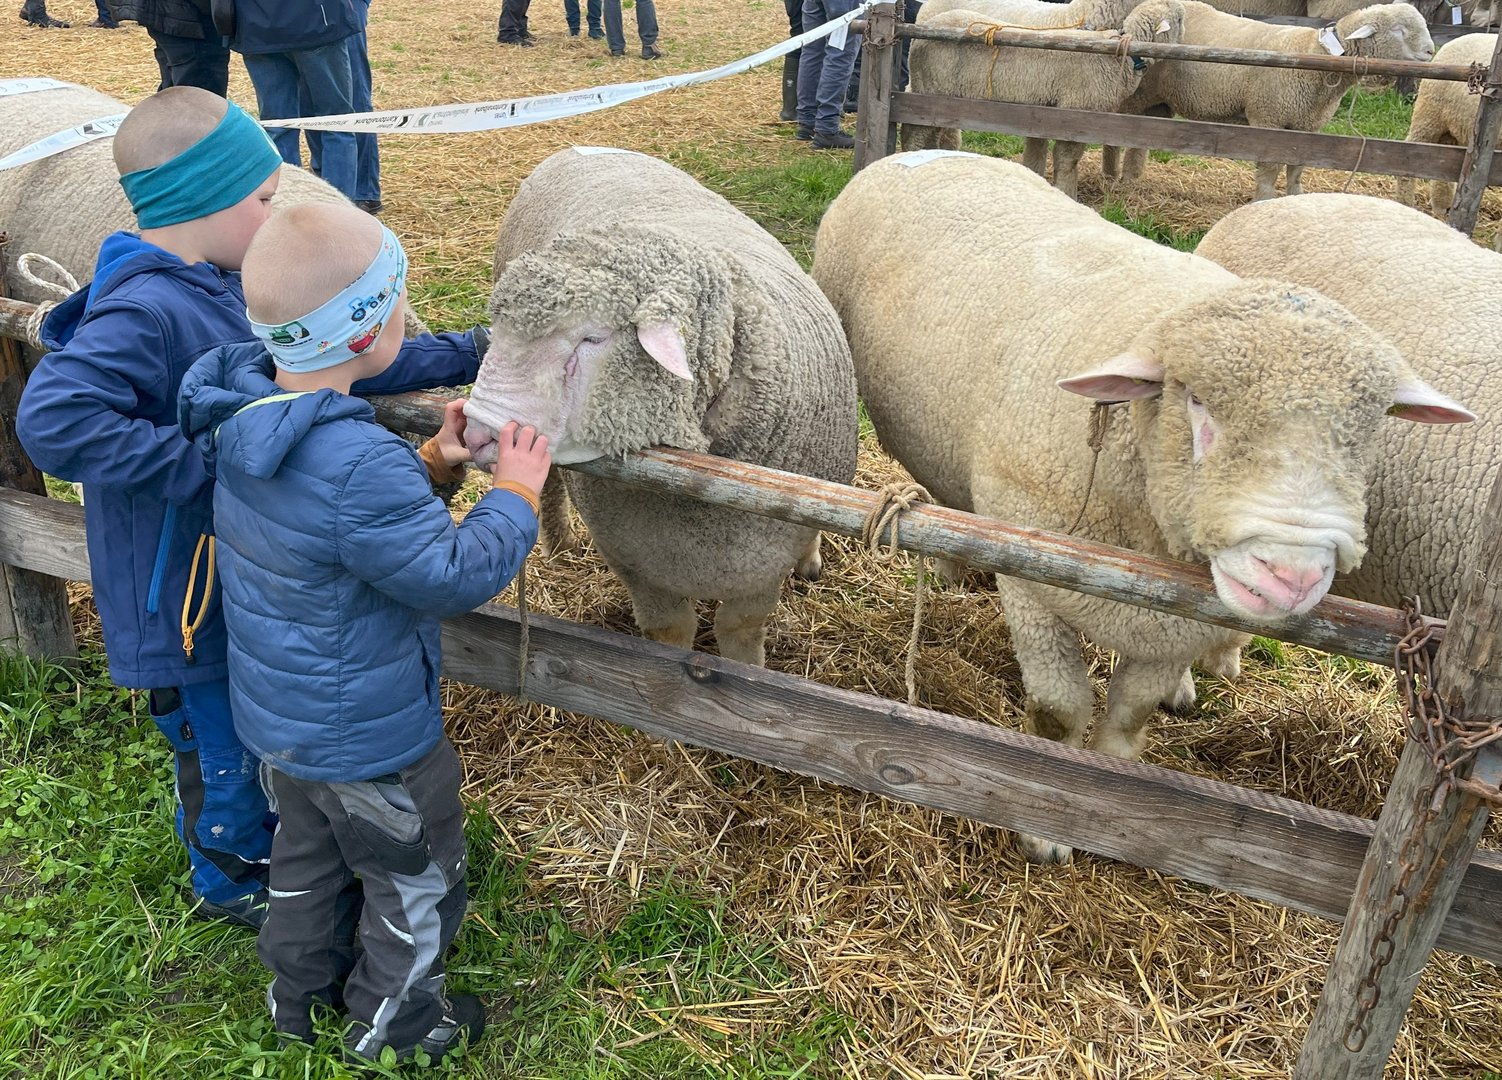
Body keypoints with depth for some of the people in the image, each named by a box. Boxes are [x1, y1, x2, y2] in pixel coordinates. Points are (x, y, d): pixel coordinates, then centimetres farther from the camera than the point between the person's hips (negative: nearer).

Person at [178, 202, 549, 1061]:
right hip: (363, 740, -8)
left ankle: (300, 992, 53)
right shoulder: (361, 466, -38)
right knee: (416, 878, 18)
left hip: (277, 713, 8)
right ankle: (395, 1024, 40)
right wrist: (517, 492, -16)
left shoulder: (243, 417, -9)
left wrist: (429, 466, -1)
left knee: (310, 852, 31)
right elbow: (455, 576, -28)